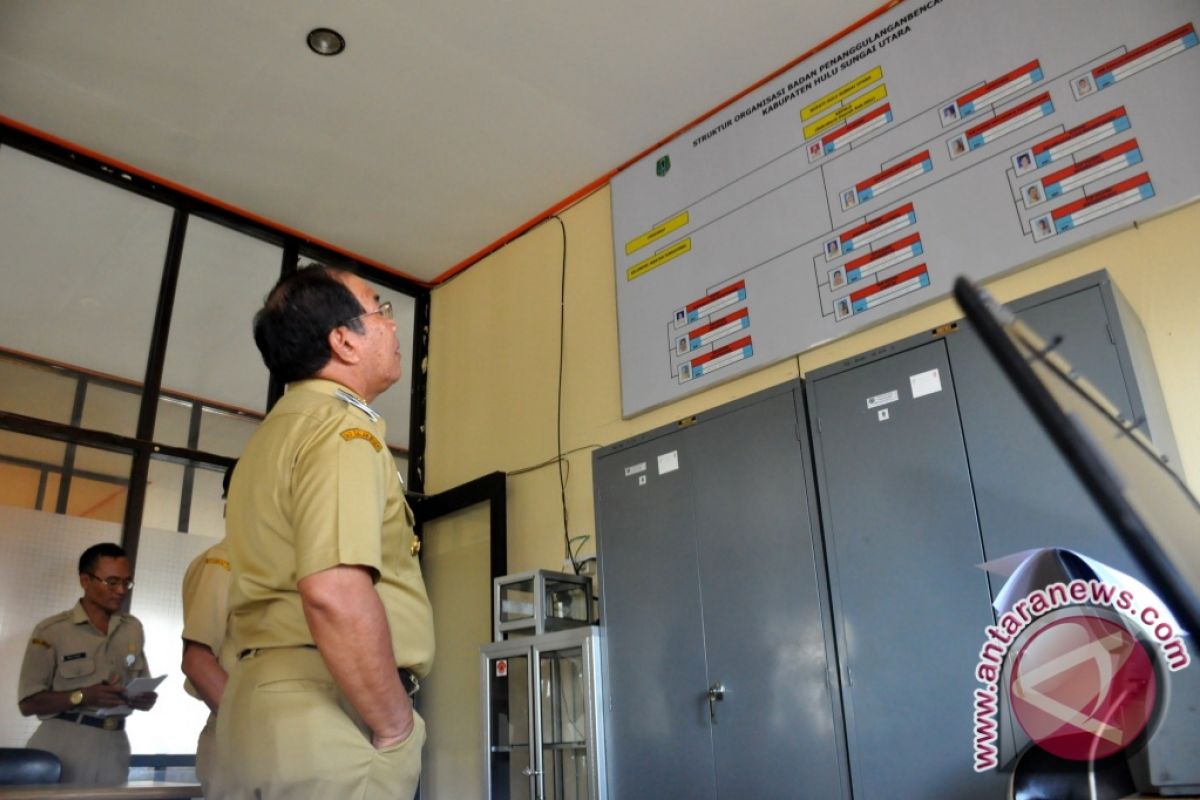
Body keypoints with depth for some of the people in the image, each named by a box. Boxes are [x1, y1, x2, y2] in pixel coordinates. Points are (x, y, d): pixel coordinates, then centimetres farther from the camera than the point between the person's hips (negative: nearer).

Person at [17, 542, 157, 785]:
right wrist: (83, 696, -21)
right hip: (63, 747, -4)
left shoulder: (133, 628, 9)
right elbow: (28, 702, -7)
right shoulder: (52, 631, -6)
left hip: (114, 748, 4)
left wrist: (145, 699, -8)